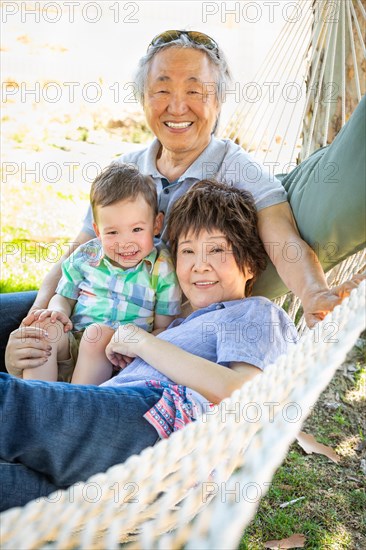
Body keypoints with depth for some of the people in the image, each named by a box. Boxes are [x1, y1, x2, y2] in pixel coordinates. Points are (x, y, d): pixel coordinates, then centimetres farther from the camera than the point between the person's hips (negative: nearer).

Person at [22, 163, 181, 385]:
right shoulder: (85, 257, 8)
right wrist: (58, 311, -4)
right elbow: (65, 297, 20)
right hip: (71, 346, 4)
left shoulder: (162, 269, -2)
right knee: (44, 325, -24)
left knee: (98, 334, -33)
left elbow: (164, 328, -1)